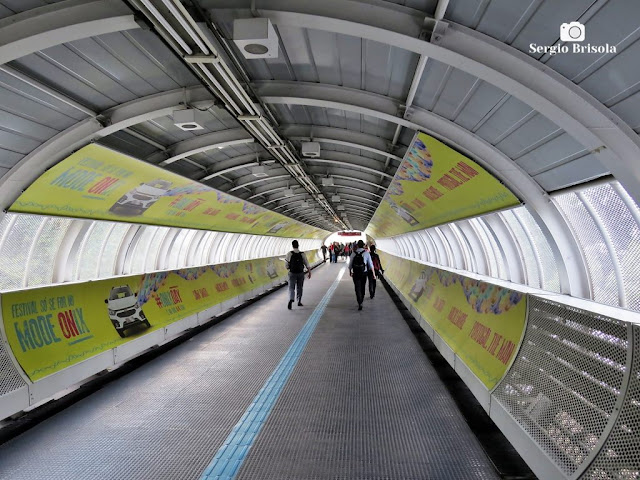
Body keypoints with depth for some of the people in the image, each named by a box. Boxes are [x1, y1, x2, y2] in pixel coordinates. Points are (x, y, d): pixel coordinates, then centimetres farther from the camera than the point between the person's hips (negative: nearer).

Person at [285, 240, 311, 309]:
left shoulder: (289, 254, -10)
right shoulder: (302, 254, -6)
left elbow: (286, 264, -6)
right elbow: (307, 264, -4)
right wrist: (309, 272, 3)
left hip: (292, 273, -2)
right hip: (300, 273, 2)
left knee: (291, 287, 0)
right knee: (299, 288, 17)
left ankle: (291, 300, -24)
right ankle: (299, 302, 25)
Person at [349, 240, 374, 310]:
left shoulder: (353, 253, -3)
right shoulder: (366, 253, -6)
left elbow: (350, 264, 5)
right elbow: (370, 265, -5)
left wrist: (350, 272, 21)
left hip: (355, 273, 0)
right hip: (364, 273, 1)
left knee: (357, 288, 1)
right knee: (362, 288, 18)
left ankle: (360, 303, -13)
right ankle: (360, 301, 32)